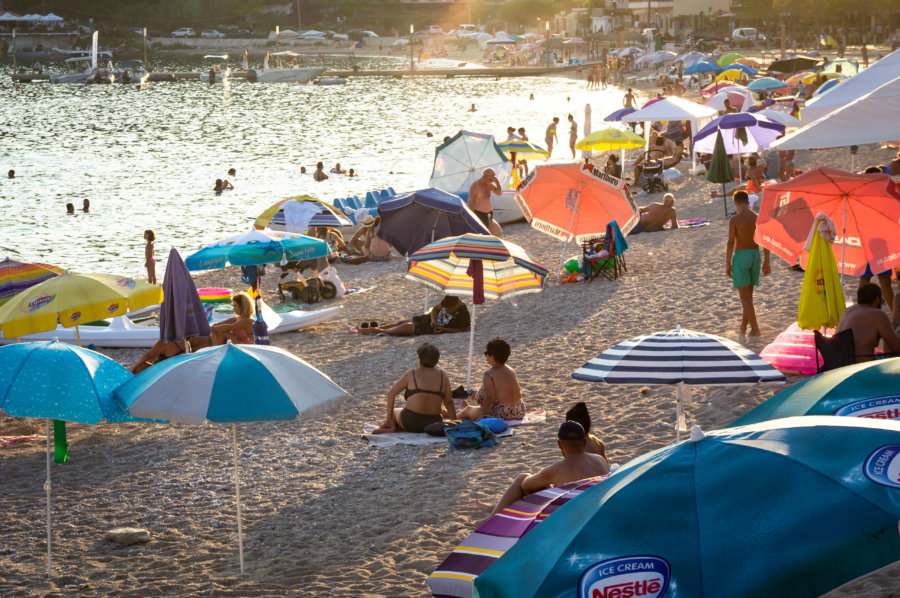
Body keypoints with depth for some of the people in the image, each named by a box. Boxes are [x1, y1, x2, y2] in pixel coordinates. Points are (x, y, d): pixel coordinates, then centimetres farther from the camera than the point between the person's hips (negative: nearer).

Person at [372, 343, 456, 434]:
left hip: (410, 422, 1)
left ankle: (391, 429, -2)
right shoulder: (443, 375, 2)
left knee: (394, 413, 35)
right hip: (432, 424, 0)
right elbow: (448, 402, 5)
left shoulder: (411, 374, -1)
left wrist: (389, 417, 6)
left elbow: (391, 393, 0)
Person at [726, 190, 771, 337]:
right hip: (755, 255, 5)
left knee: (745, 295, -3)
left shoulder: (734, 219, -11)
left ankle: (755, 329, -10)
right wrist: (766, 262, 11)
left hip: (740, 256, -5)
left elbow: (731, 243, -15)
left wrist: (727, 264, -9)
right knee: (748, 293, 18)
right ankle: (743, 326, 25)